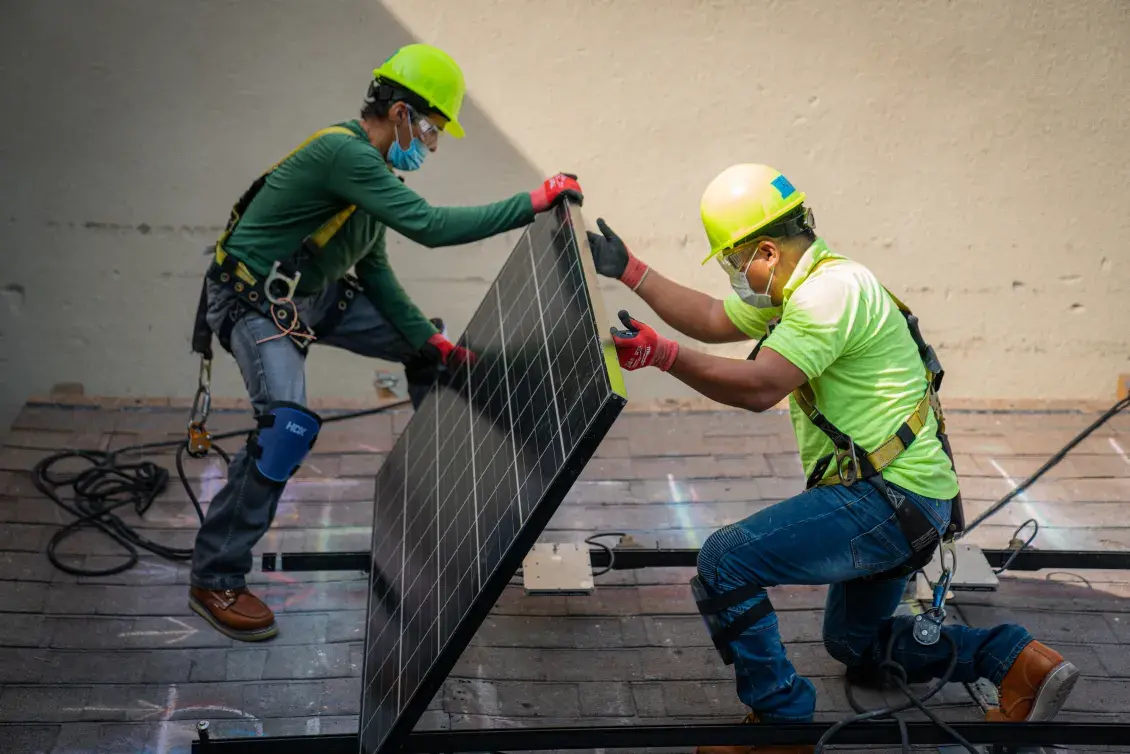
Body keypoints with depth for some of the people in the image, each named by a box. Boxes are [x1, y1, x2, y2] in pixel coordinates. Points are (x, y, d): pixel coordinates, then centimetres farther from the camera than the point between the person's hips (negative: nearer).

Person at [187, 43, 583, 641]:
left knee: (429, 349, 12)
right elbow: (431, 226, -35)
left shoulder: (369, 167, 5)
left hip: (316, 295, 10)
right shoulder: (344, 153, -27)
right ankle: (215, 579, -14)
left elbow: (374, 270, 9)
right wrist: (533, 203, -30)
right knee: (289, 424, -29)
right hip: (254, 301, -10)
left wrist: (430, 339, 1)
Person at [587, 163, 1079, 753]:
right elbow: (712, 321, 21)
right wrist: (630, 271, 18)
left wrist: (661, 354, -30)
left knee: (724, 561, -18)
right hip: (901, 504, 11)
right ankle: (1014, 659, 19)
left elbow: (759, 388, -29)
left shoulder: (831, 289, -18)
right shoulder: (800, 287, 14)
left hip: (890, 500, -11)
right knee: (855, 643, 26)